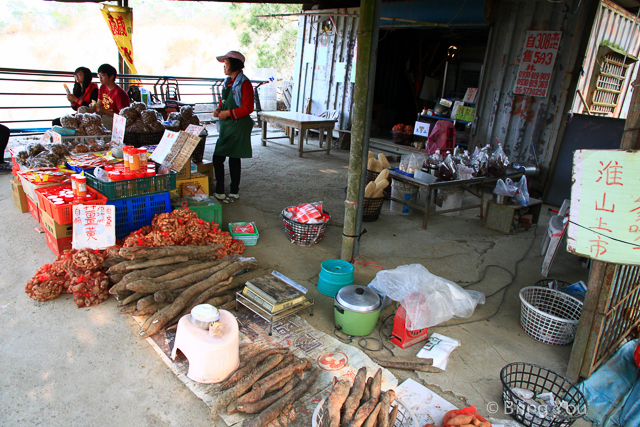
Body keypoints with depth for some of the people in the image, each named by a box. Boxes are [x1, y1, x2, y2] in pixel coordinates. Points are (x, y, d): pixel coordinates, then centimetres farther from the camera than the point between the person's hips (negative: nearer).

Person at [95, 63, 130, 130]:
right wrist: (94, 106, -8)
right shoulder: (102, 88, 10)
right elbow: (99, 105, 17)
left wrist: (104, 111, -21)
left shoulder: (119, 93, -17)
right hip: (104, 116, 9)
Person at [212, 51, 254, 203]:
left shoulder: (244, 83, -13)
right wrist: (219, 109, 3)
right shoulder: (227, 82, 13)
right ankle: (219, 192, 17)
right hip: (225, 126, 8)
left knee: (234, 159, 2)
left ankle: (234, 192, 17)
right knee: (217, 158, 7)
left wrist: (228, 113, -19)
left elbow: (248, 108, -17)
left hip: (238, 127, -8)